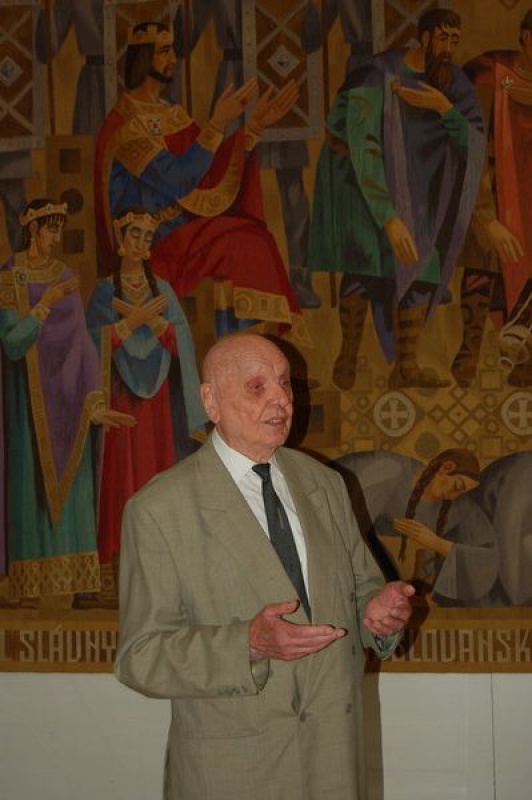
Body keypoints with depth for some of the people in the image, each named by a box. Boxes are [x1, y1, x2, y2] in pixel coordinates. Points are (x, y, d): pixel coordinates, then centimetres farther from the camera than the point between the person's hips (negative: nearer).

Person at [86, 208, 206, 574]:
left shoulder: (162, 290, 10)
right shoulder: (105, 291, 2)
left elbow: (180, 340, 0)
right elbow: (95, 341, -8)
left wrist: (148, 319, -13)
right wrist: (134, 320, -15)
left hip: (158, 392, 3)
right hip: (122, 391, -3)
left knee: (160, 464, 1)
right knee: (124, 465, -5)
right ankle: (124, 546, 0)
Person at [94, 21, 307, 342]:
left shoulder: (172, 115, 13)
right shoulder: (125, 122, -13)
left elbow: (212, 169, 9)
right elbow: (177, 181, -22)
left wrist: (256, 124, 3)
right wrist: (218, 123, -24)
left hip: (180, 227, 8)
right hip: (149, 242, -8)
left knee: (251, 242, -12)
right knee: (242, 243, -20)